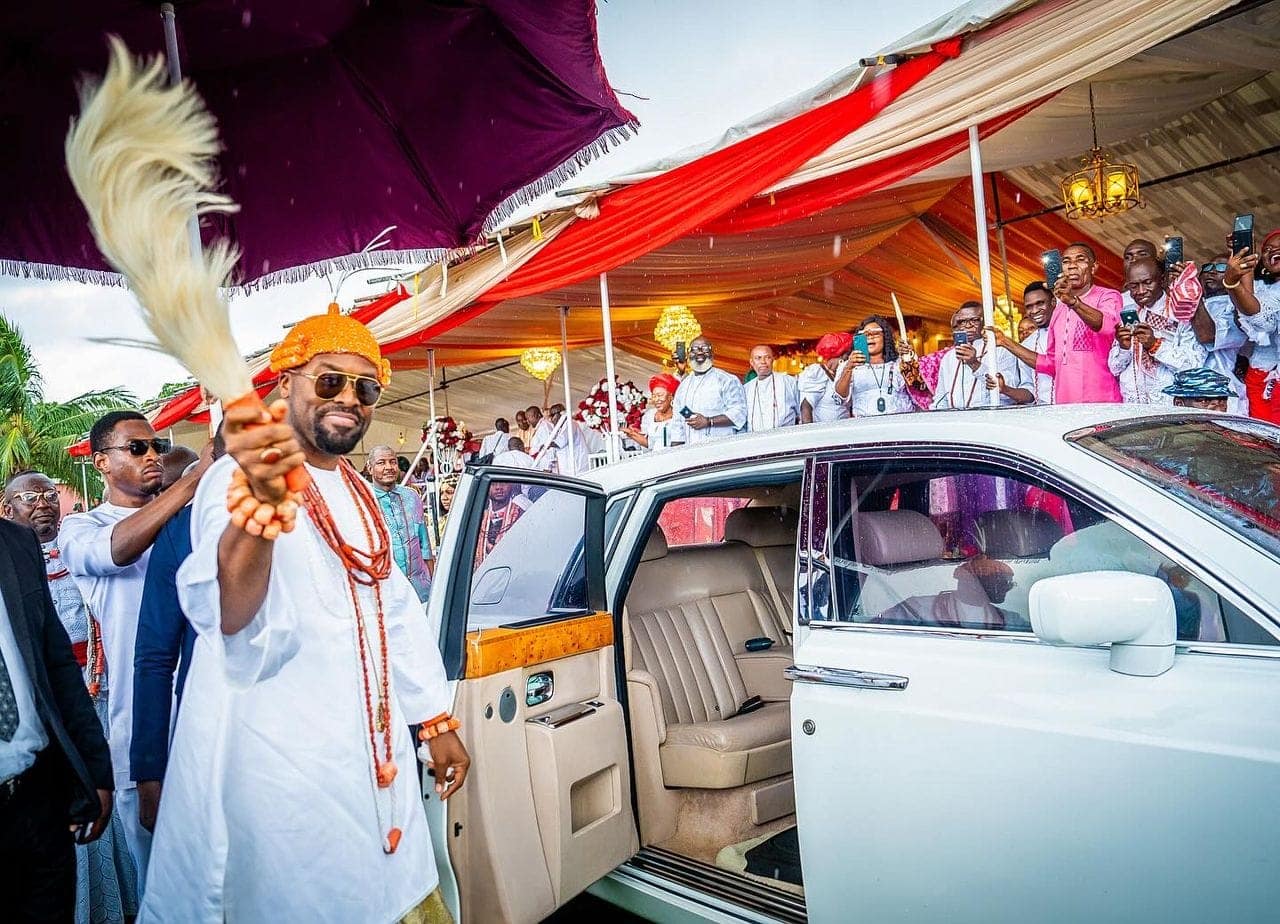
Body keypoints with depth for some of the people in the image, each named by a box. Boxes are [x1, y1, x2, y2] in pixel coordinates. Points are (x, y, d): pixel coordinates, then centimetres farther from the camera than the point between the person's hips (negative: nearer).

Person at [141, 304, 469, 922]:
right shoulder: (238, 478, -17)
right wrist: (260, 503, -57)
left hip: (373, 752, 8)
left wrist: (435, 720, 16)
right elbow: (229, 616, -37)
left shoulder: (358, 494, 9)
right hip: (279, 764, -7)